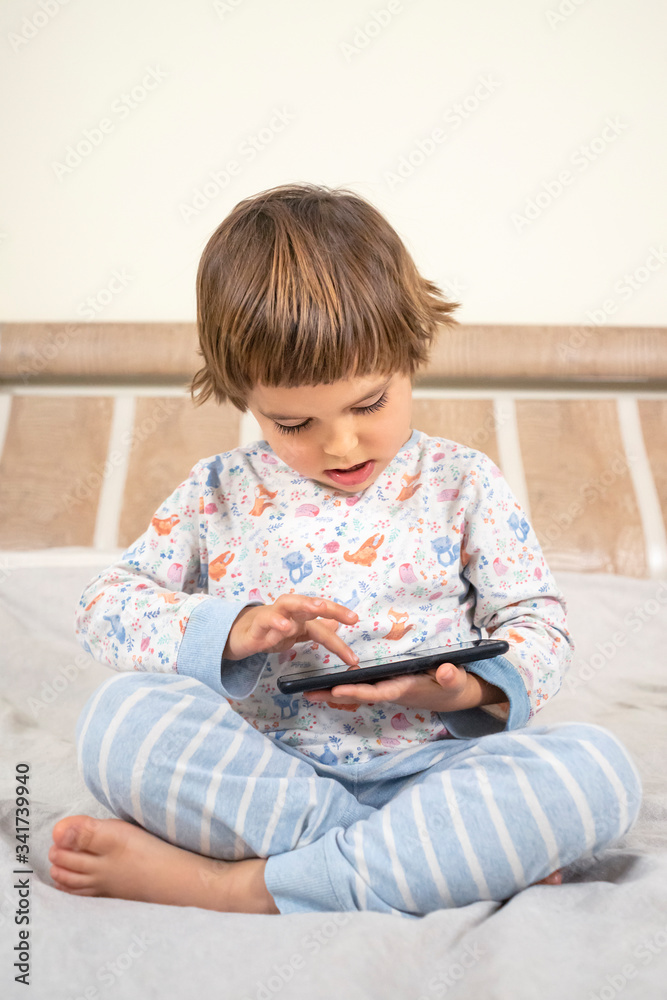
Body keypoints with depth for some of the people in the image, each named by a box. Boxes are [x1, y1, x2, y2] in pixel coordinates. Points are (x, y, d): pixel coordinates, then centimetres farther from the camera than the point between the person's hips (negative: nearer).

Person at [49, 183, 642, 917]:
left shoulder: (462, 484, 5)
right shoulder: (219, 494, 6)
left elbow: (539, 622, 7)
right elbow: (105, 603, 6)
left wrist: (470, 688, -15)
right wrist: (233, 629, -13)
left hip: (427, 768, 1)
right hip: (262, 772, 1)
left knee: (598, 768, -26)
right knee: (118, 713, -25)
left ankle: (238, 887, -24)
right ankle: (462, 856, -24)